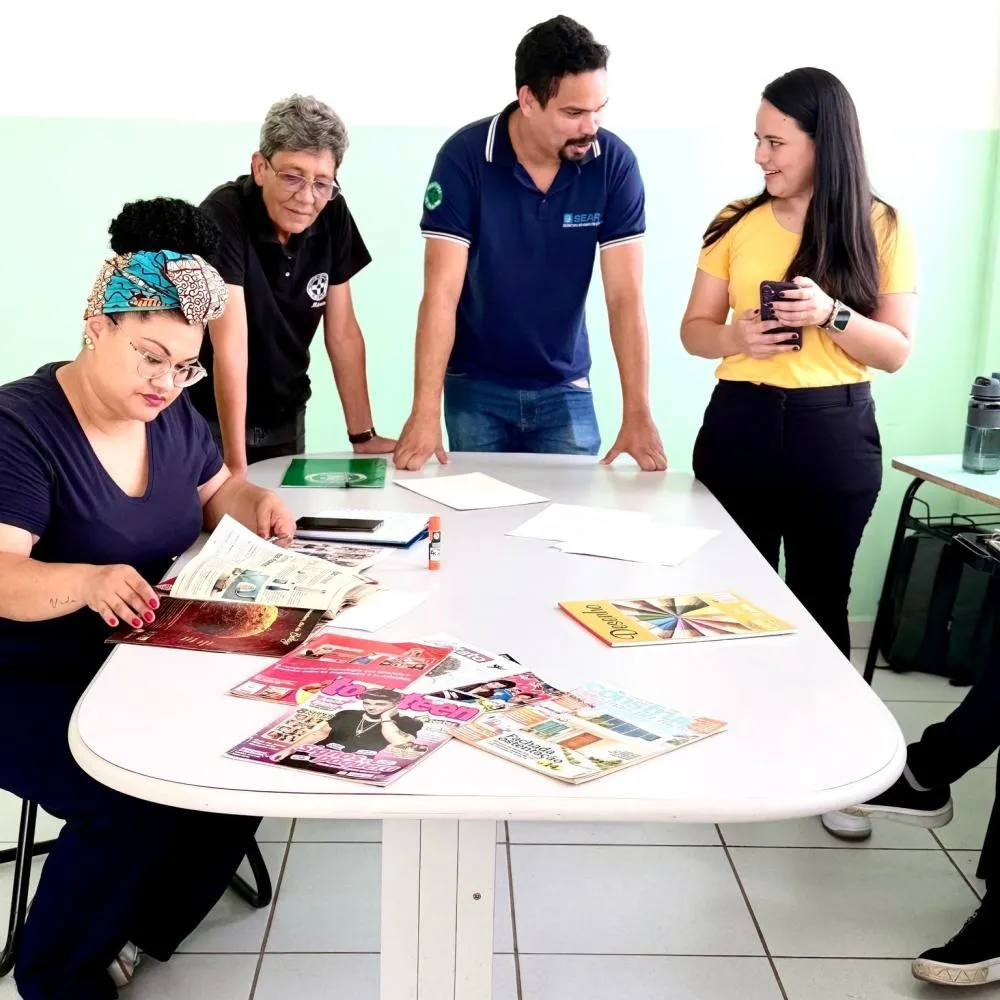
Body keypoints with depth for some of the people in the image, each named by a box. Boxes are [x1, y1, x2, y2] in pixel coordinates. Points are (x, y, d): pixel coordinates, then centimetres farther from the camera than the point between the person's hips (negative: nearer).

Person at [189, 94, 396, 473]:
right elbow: (230, 345, -31)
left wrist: (363, 435, -1)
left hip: (284, 416, 5)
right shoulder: (222, 217, -25)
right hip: (211, 418, -5)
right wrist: (235, 465, -33)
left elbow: (342, 332, -2)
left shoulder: (332, 215, -9)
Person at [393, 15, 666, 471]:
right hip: (475, 387, -1)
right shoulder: (464, 158, -17)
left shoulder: (614, 163, -13)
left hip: (565, 387, 1)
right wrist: (425, 412, -27)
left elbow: (625, 295, -14)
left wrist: (637, 413, -22)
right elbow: (441, 293, -19)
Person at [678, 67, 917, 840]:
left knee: (821, 599, 8)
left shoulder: (880, 228, -1)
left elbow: (897, 352, -3)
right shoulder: (738, 224, 3)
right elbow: (693, 329, 5)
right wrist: (736, 338, -17)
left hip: (836, 433, -1)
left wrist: (832, 314, -20)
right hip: (741, 425, 2)